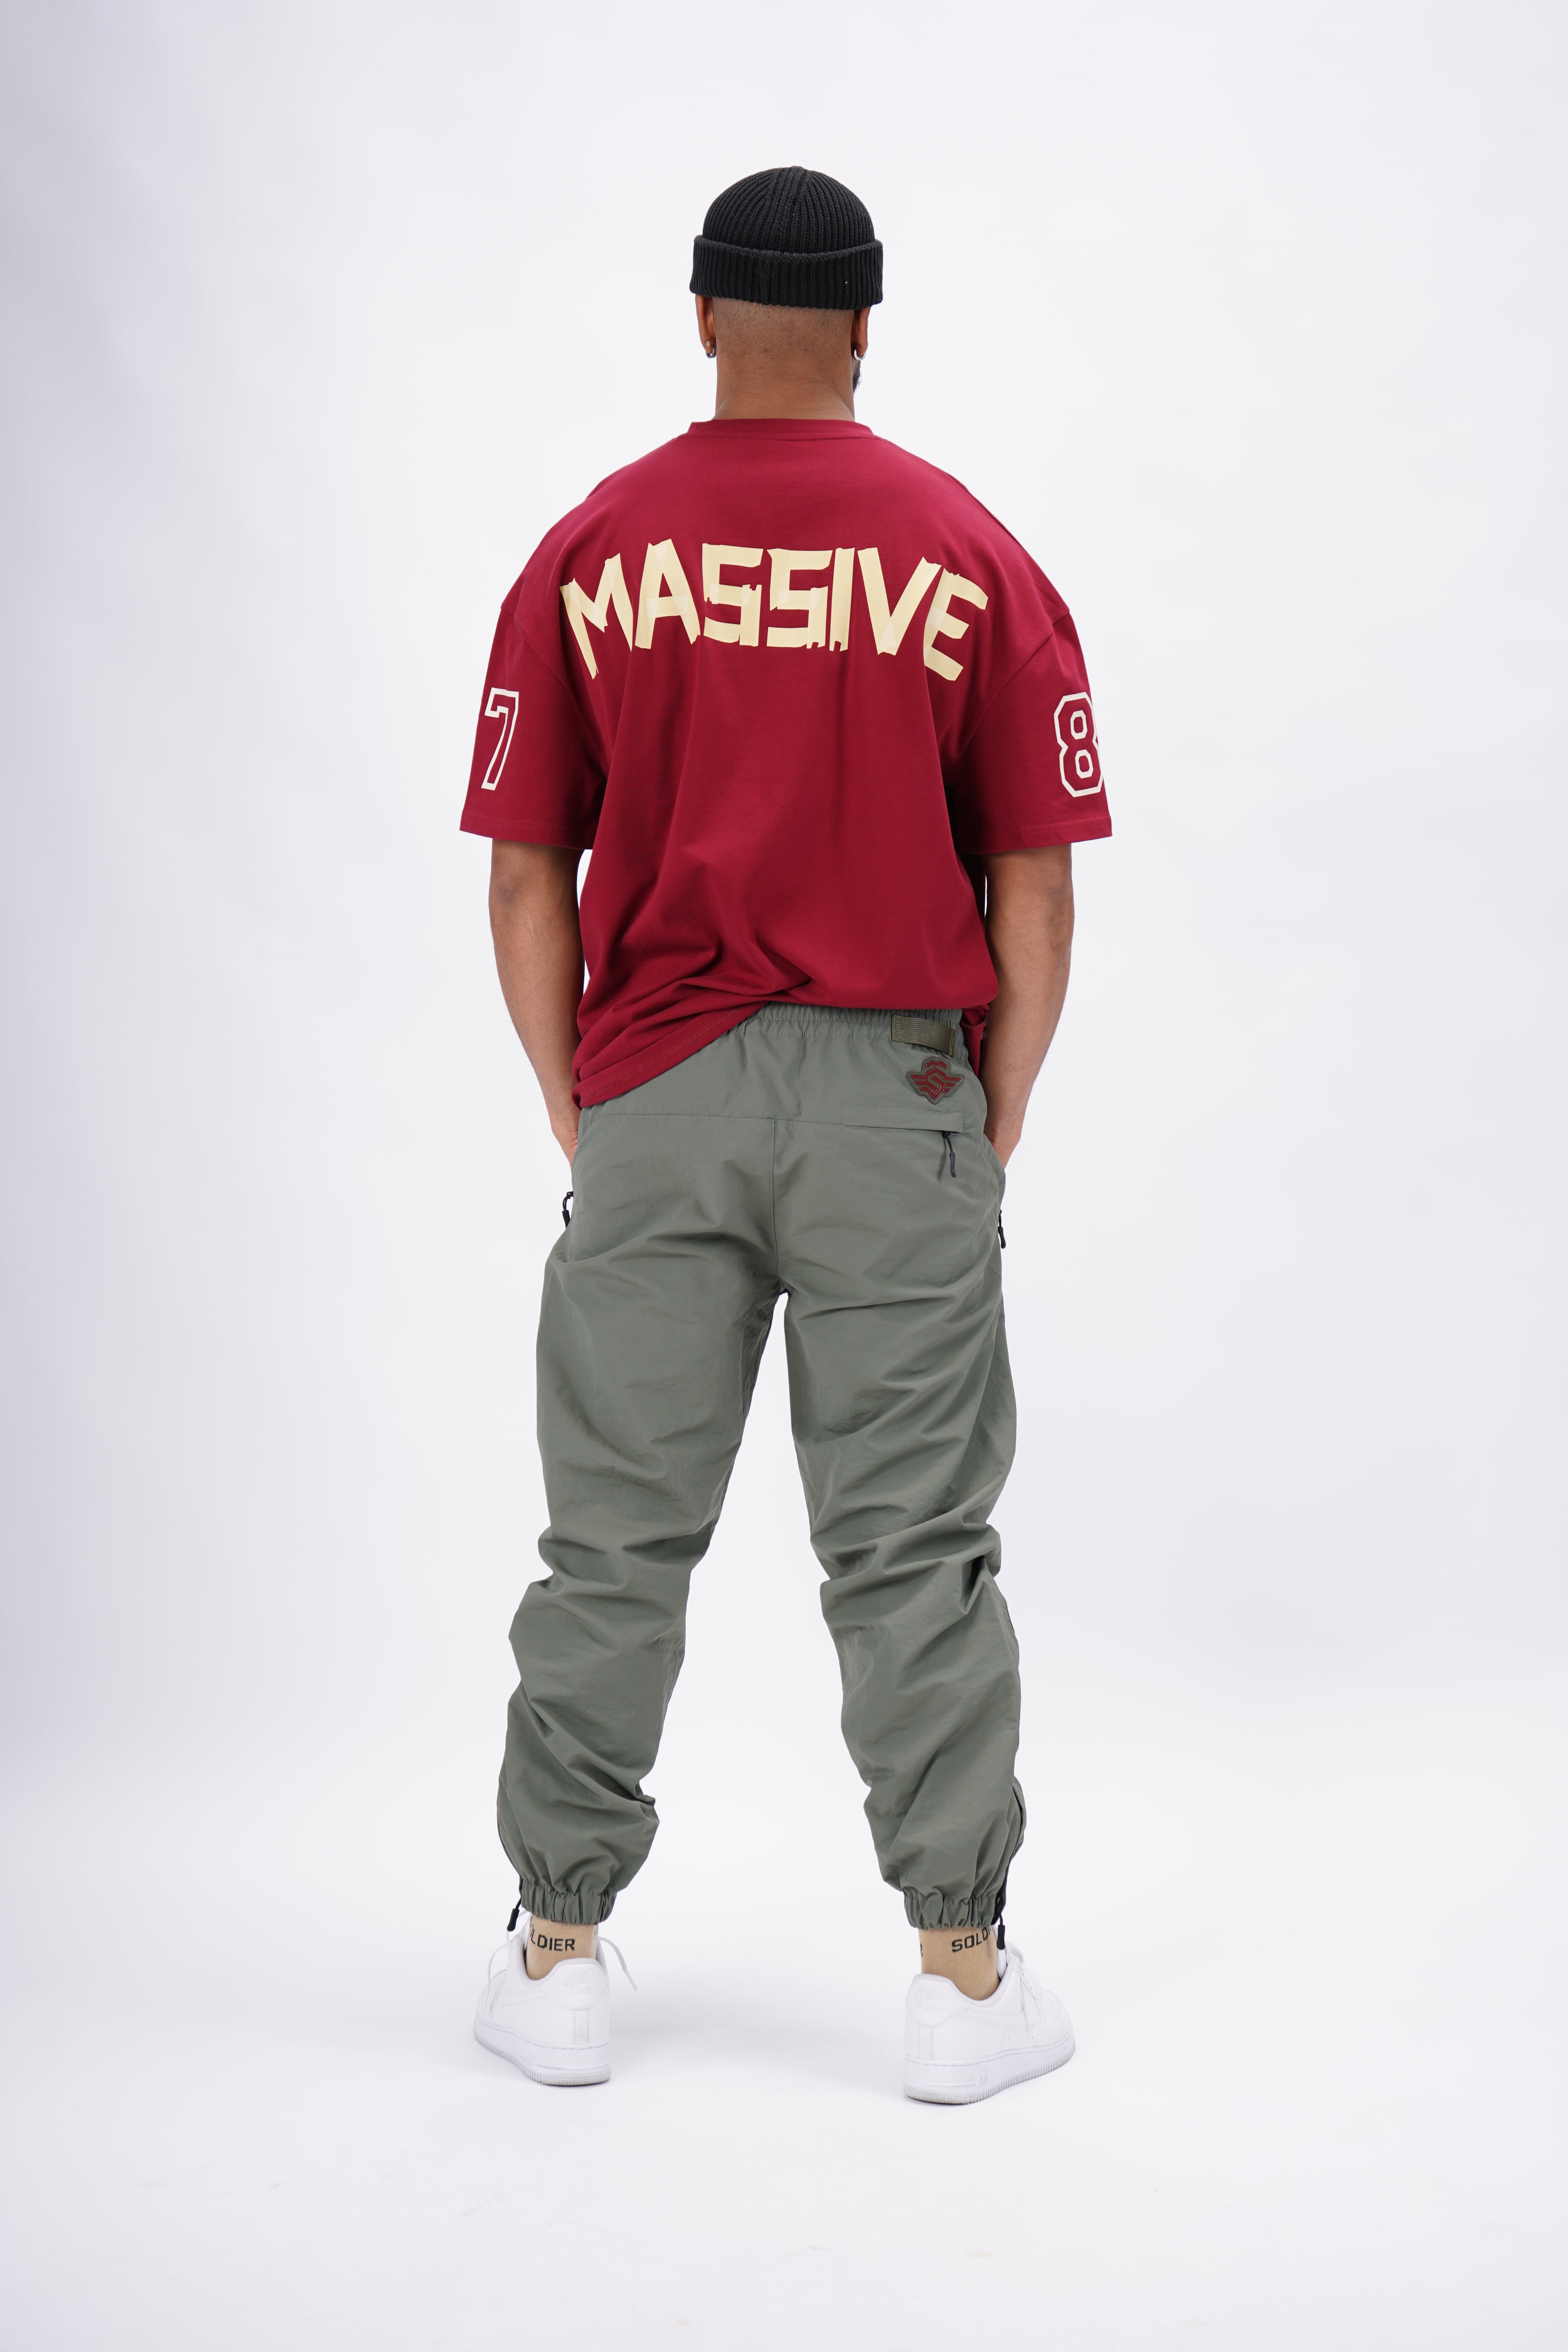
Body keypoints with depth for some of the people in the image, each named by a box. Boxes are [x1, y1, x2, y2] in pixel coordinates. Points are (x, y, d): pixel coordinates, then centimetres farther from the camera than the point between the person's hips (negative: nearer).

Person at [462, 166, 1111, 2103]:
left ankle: (557, 1956, 17)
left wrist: (579, 1122, 9)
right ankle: (964, 1974, 11)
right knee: (913, 1554, 5)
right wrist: (997, 1136, 7)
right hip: (897, 1097, -1)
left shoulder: (588, 553, 1)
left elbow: (524, 879, 1)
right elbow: (1034, 887, -1)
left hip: (651, 1097, 1)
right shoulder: (971, 557, -1)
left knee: (613, 1544, 9)